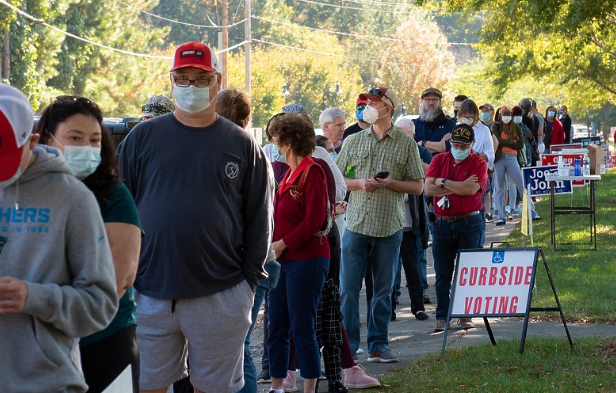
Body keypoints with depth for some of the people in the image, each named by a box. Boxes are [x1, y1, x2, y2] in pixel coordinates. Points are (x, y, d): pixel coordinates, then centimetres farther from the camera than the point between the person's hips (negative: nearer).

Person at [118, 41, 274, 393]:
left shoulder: (243, 145, 7)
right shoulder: (143, 137, 7)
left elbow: (259, 220, 8)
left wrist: (250, 278, 1)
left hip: (221, 295, 0)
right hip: (150, 292, 1)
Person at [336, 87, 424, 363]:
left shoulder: (406, 144, 3)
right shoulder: (353, 141, 9)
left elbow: (418, 186, 4)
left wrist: (390, 183, -13)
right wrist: (360, 183, -7)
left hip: (389, 227, -1)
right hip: (356, 224, 1)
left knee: (383, 290, 6)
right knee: (348, 288, -2)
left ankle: (378, 345, 15)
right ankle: (347, 345, 5)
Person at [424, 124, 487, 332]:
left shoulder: (478, 163, 2)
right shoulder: (439, 160, 9)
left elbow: (472, 189, -15)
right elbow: (428, 189, -5)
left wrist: (443, 182, -7)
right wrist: (458, 188, -9)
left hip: (468, 223, -2)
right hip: (441, 223, 2)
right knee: (442, 272, 3)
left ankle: (466, 315, 9)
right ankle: (441, 317, 8)